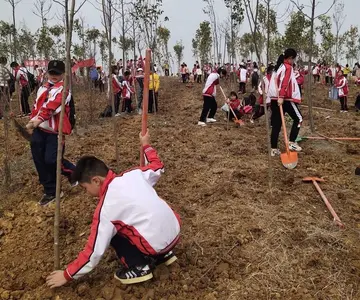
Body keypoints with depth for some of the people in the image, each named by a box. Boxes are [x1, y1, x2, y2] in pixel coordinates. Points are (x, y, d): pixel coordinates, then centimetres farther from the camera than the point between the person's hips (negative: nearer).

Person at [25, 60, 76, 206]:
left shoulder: (63, 89, -10)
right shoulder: (43, 88, 16)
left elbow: (52, 106, -26)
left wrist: (38, 119, -38)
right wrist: (32, 121, 15)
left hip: (55, 131, -7)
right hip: (39, 129, 7)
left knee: (51, 160, -12)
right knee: (39, 159, 5)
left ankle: (74, 172, 19)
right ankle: (50, 191, 18)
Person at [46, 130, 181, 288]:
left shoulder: (106, 208, -12)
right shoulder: (133, 174, 1)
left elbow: (94, 252, -8)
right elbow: (158, 167, 19)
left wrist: (67, 275, 6)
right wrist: (146, 146, 34)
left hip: (157, 243, -7)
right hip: (175, 231, 7)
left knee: (112, 232, 8)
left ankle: (139, 267, 5)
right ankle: (164, 253, 24)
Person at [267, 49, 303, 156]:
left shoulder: (279, 66, 19)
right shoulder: (288, 67, -6)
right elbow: (285, 83, -19)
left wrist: (278, 96, 15)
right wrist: (281, 97, -27)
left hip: (274, 98, 8)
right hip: (285, 98, -8)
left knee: (276, 124, 7)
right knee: (298, 118, 7)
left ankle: (274, 149, 6)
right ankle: (292, 143, 2)